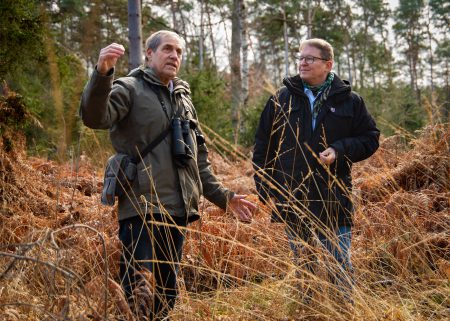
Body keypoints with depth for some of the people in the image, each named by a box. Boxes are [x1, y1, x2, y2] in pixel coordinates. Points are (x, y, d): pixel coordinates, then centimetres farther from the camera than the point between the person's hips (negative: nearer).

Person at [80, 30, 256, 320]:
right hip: (142, 208, -7)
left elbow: (199, 160, 26)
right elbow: (95, 117, -20)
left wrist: (224, 197, 20)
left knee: (169, 292, 12)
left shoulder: (184, 100, 22)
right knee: (135, 292, -13)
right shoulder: (130, 88, 1)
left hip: (178, 210, 7)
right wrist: (102, 73, -35)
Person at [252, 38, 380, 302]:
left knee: (340, 269, 2)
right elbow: (263, 147, 9)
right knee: (304, 270, 12)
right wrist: (266, 188, 3)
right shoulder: (282, 99, 6)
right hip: (292, 203, 2)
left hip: (334, 202, -1)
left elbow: (370, 138, 6)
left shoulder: (349, 100, 3)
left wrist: (340, 150, -12)